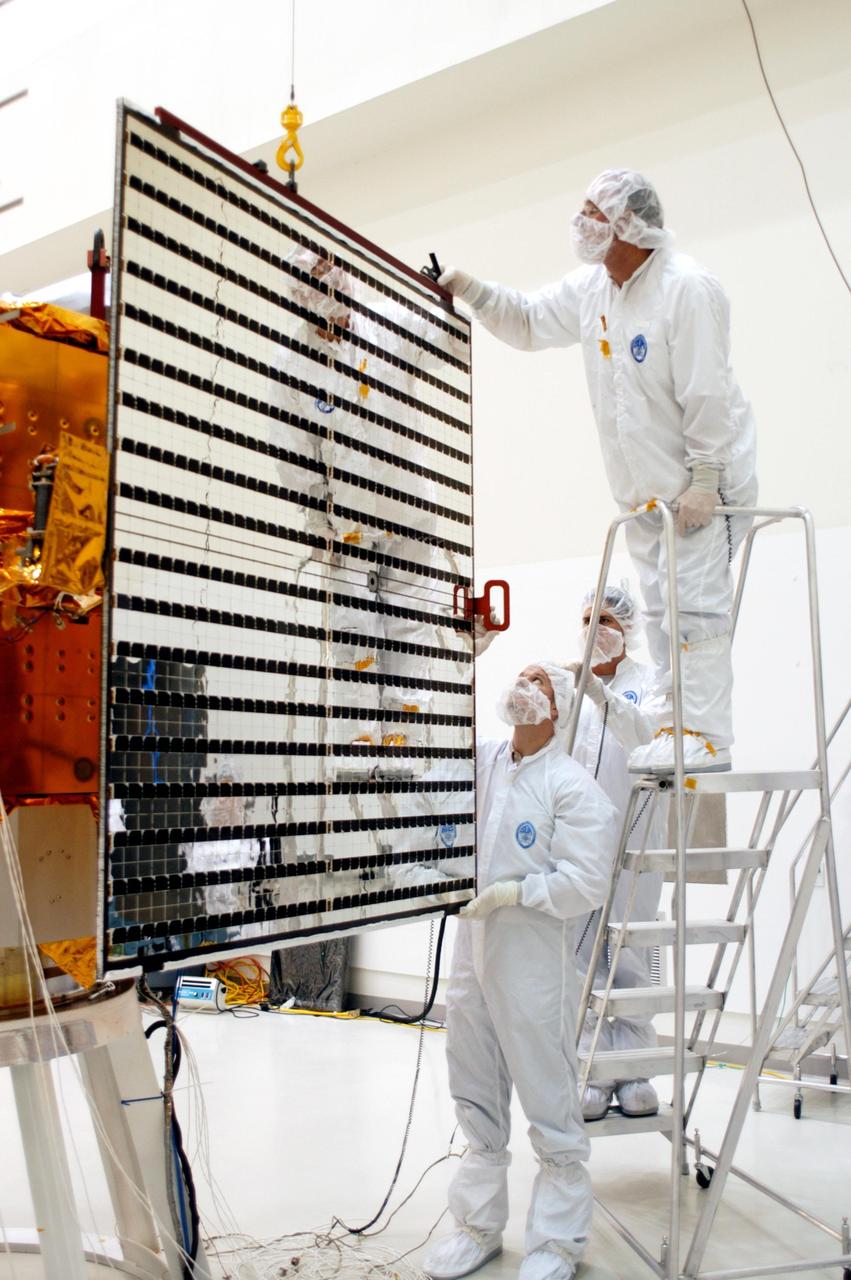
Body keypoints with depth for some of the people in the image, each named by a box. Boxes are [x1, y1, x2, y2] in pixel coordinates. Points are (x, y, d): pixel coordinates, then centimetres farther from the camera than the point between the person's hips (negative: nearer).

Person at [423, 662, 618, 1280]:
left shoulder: (573, 786, -12)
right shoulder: (483, 762, 6)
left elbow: (586, 882, -17)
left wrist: (511, 892, -18)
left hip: (535, 965, -6)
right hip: (472, 954, 6)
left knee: (551, 1109, 5)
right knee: (478, 1102, 18)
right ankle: (479, 1226, 35)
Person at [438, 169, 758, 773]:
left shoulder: (687, 287, -17)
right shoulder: (591, 287, 8)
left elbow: (707, 393, -20)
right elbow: (529, 321, 21)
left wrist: (702, 480, -20)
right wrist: (469, 288, 8)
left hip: (703, 481, -8)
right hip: (643, 489, 8)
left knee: (695, 604, -11)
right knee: (660, 609, 10)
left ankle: (709, 736, -6)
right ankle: (680, 725, 18)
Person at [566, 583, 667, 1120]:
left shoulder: (649, 681, 4)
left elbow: (647, 733, -16)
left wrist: (598, 692, -29)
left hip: (633, 837, -2)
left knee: (631, 956, 2)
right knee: (583, 956, 1)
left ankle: (635, 1071, 14)